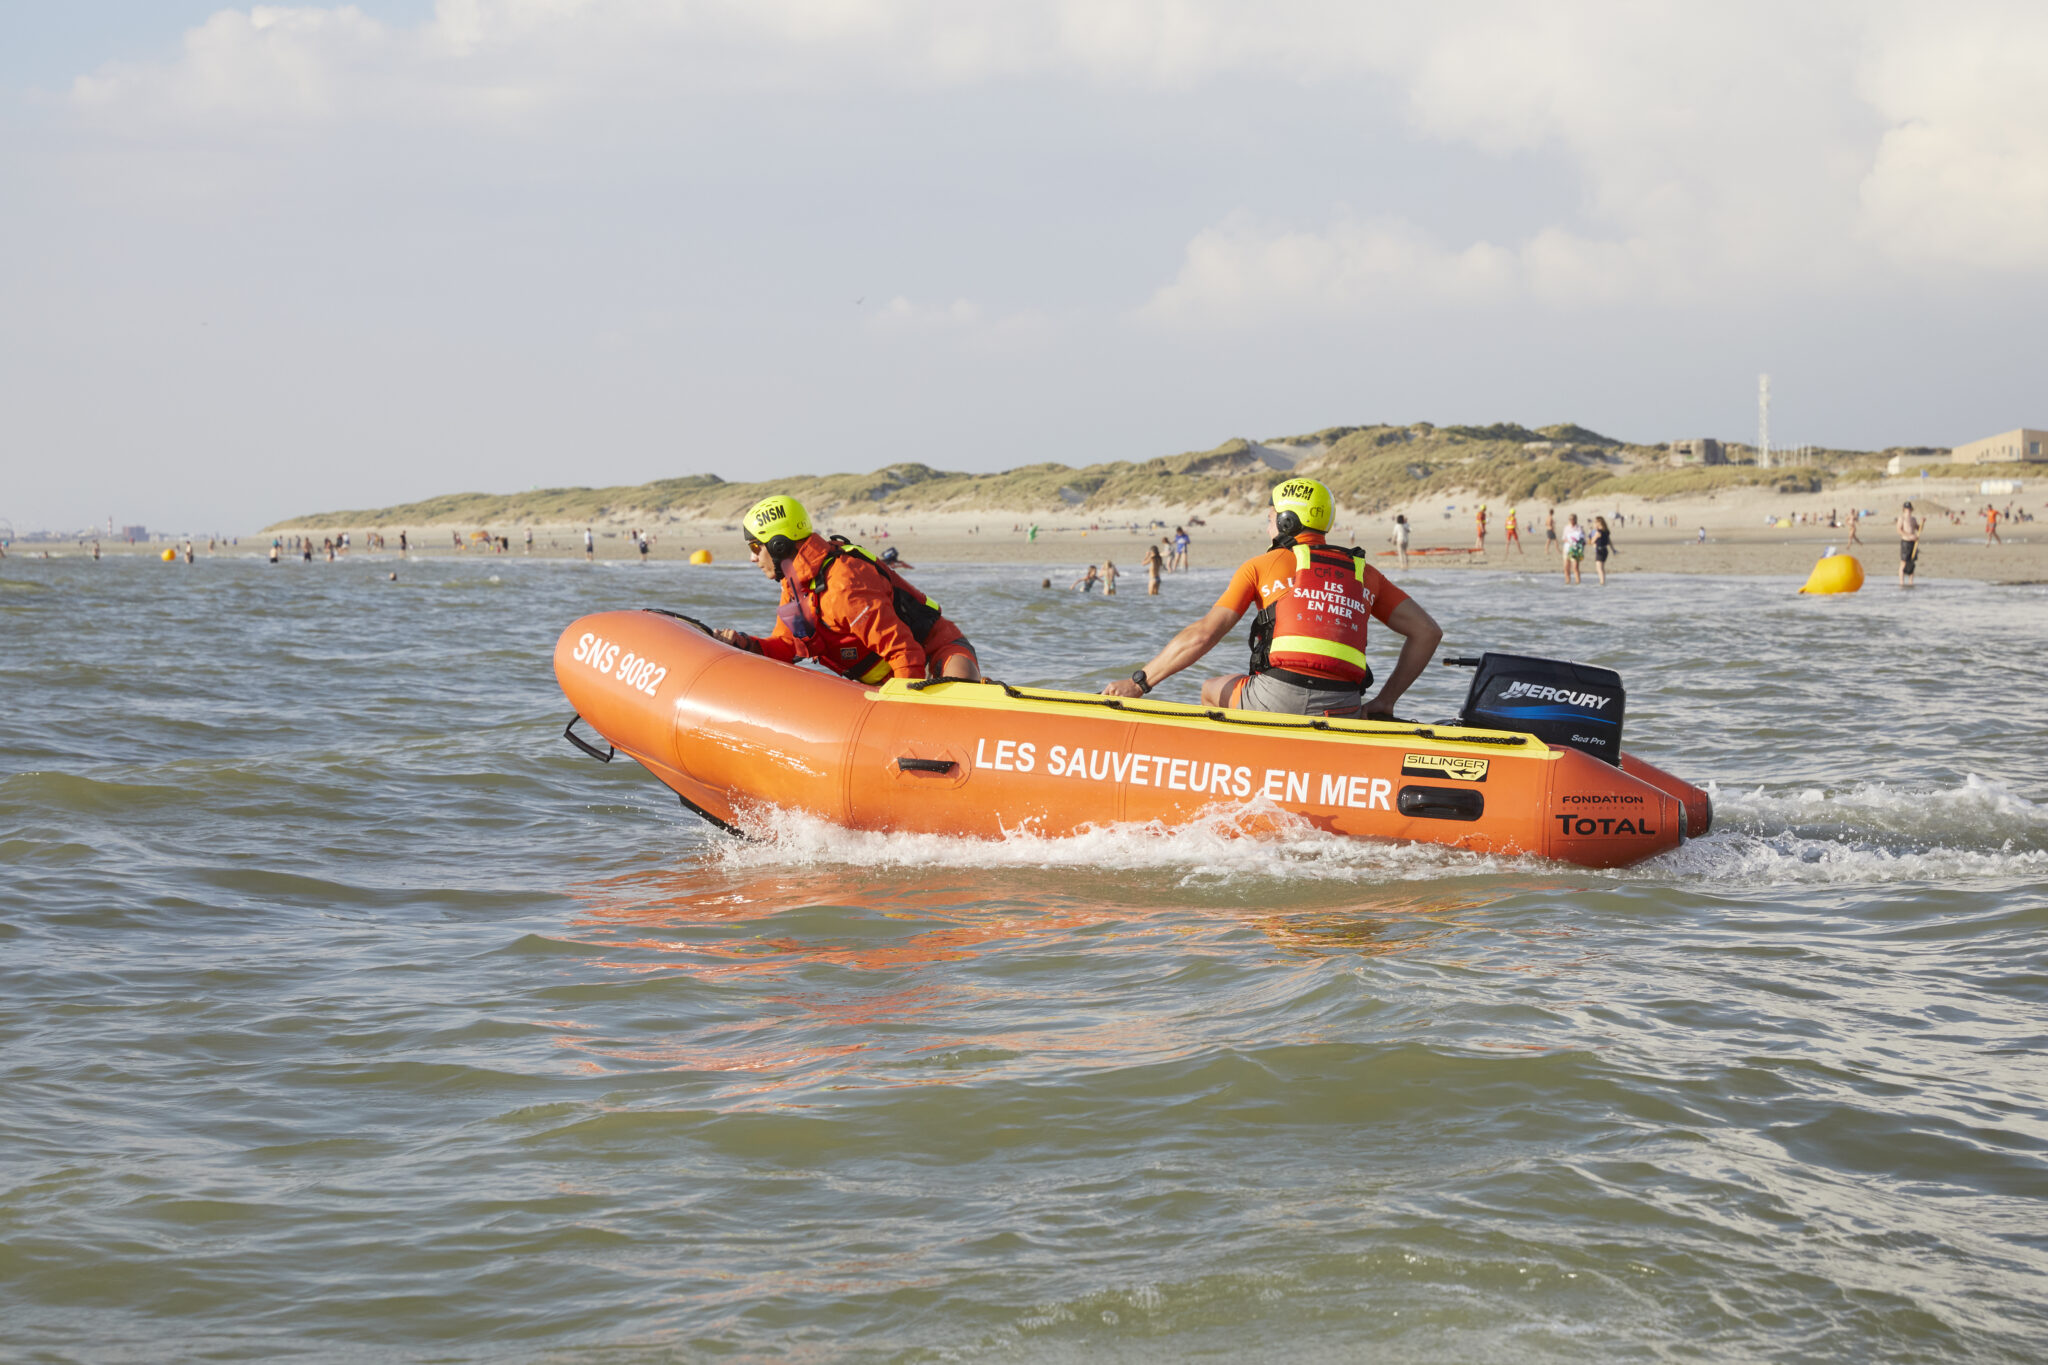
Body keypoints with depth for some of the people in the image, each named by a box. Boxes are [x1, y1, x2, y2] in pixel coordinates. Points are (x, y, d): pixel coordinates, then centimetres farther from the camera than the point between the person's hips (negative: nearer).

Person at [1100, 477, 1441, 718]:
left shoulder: (1261, 567, 10)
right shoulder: (1364, 573, 19)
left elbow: (1203, 634, 3)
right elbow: (1428, 631, 17)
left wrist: (1138, 683, 8)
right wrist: (1386, 700, 19)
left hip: (1276, 699, -3)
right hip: (1339, 713, 3)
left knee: (1212, 690, 29)